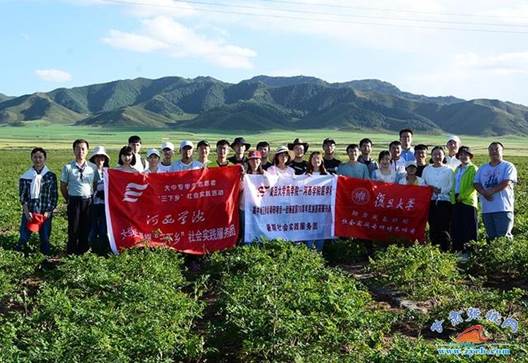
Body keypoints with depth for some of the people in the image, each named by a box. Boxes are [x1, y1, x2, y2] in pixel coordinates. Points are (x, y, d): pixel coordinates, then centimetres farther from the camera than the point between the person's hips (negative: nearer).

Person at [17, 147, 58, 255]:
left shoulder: (51, 176, 0)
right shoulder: (26, 176, 1)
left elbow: (54, 196, 1)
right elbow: (22, 195, 1)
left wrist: (49, 211, -6)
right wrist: (26, 212, -8)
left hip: (45, 213, 0)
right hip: (29, 212, 0)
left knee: (45, 237, 7)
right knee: (24, 236, 1)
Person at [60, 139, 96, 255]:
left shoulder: (93, 167, 4)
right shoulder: (68, 167, 0)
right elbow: (63, 186, 6)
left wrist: (94, 199, 4)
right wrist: (68, 200, 6)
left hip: (88, 201, 2)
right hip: (74, 201, -2)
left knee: (86, 227, 7)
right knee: (73, 227, 3)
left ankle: (83, 250, 19)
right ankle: (71, 251, 15)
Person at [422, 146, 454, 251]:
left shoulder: (448, 170, 6)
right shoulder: (426, 169, 14)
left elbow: (451, 185, -1)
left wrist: (440, 190, -13)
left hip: (444, 200, -3)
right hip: (431, 201, 3)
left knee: (444, 227, -8)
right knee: (432, 226, 4)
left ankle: (445, 249, -6)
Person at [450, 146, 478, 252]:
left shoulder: (473, 169, -2)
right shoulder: (457, 169, 19)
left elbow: (473, 185, -12)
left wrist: (462, 196, -15)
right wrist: (453, 197, 9)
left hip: (468, 201, -7)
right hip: (456, 201, 7)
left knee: (468, 227, -5)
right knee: (456, 226, 7)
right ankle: (457, 248, 12)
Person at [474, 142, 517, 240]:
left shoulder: (508, 166, 2)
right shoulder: (482, 168, 18)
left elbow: (506, 183, -12)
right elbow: (476, 183, 6)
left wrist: (491, 191, -16)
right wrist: (484, 193, -13)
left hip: (503, 208, -5)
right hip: (486, 209, 5)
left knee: (503, 236, -8)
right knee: (491, 237, 8)